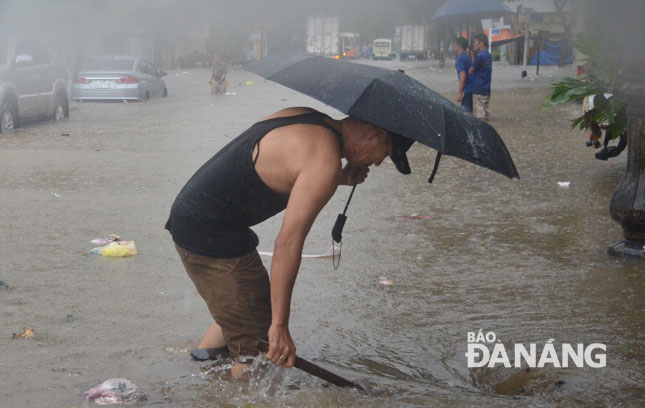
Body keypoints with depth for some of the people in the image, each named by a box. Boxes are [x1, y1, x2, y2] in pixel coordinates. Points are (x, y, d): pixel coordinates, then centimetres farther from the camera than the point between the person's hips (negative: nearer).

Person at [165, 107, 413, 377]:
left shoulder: (308, 116, 7)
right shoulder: (325, 161, -21)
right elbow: (288, 243, -24)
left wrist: (341, 178, 8)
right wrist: (280, 325, -21)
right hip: (212, 237, -10)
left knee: (237, 317, 27)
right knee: (257, 348, -4)